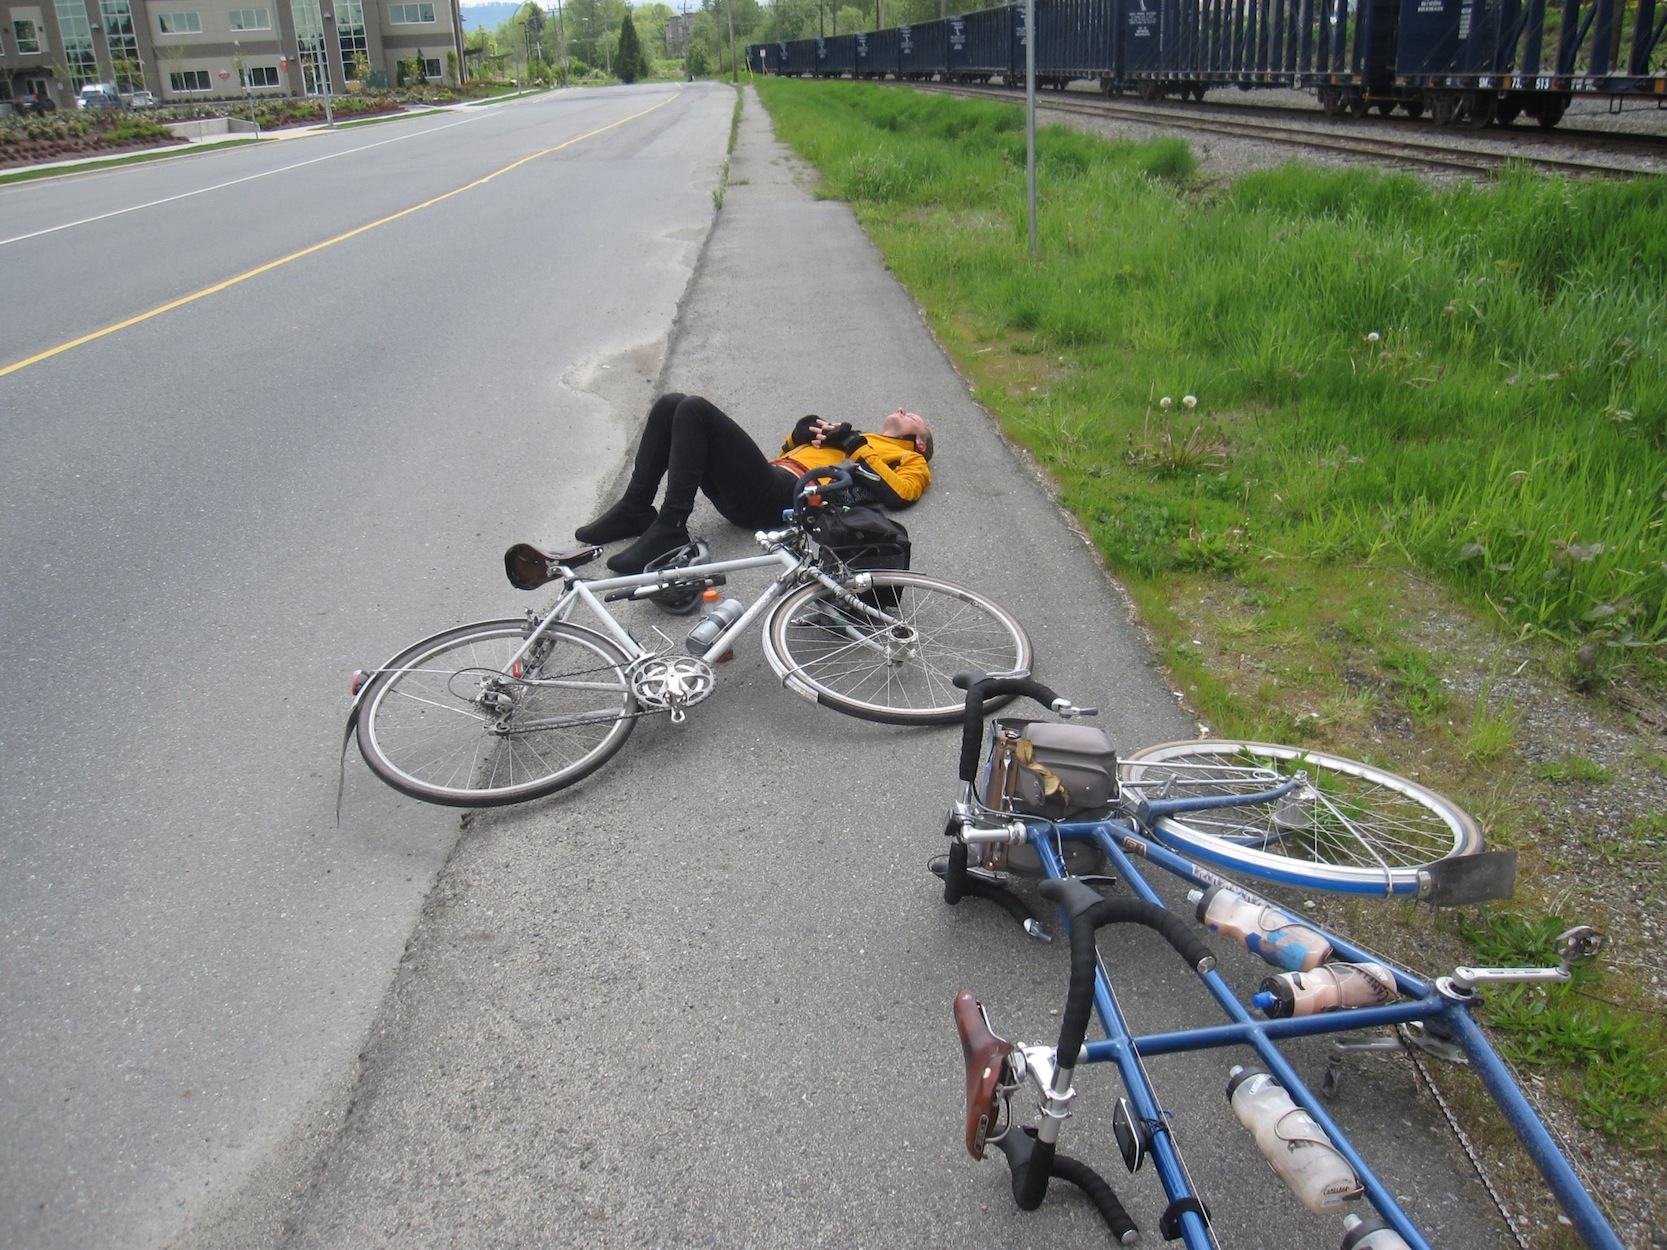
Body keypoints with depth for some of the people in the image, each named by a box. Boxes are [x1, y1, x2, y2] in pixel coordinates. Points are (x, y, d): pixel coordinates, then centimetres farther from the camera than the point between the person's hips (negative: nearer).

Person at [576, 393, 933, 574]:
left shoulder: (908, 459, 19)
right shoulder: (861, 439, 40)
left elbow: (898, 493, -6)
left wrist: (855, 445, 0)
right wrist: (808, 429, 15)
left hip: (783, 496, -8)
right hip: (758, 491, 8)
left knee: (695, 410, -23)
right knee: (670, 405, -2)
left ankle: (669, 530, -28)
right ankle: (635, 511, -4)